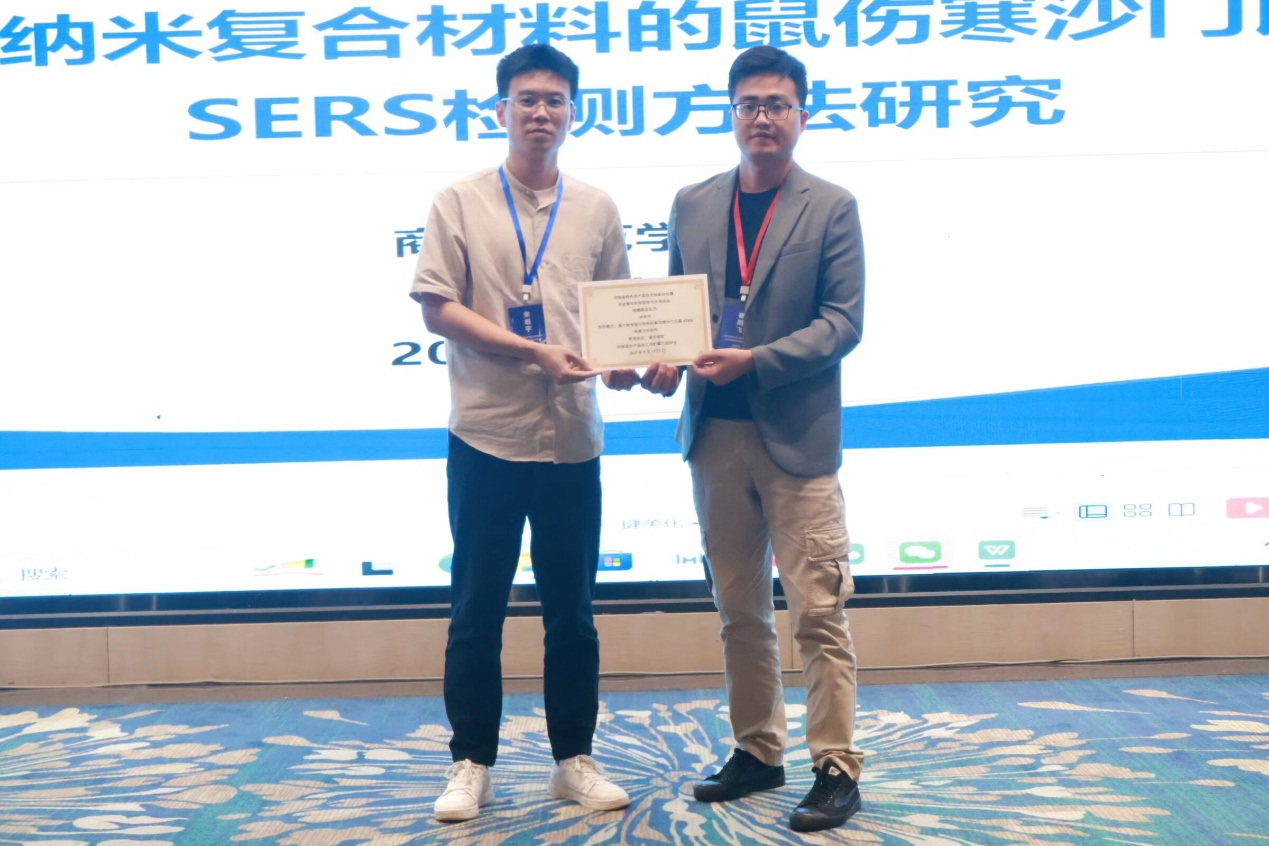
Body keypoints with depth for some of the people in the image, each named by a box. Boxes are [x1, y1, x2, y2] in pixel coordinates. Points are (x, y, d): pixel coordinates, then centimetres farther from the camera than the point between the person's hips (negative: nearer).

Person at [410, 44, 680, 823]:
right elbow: (437, 308, -5)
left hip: (572, 438, 3)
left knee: (571, 609, 10)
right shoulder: (460, 203, 1)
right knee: (477, 608, 6)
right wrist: (534, 353, -15)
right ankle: (471, 764, 18)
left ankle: (575, 758, 22)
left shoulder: (597, 209, 9)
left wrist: (624, 361, -10)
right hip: (486, 436, -2)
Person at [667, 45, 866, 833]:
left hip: (797, 440, -4)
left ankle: (836, 768, 7)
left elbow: (844, 322, -7)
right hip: (715, 435, 5)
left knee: (818, 612, -3)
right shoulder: (692, 205, 11)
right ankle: (757, 752, 25)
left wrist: (754, 360, -18)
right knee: (740, 611, 12)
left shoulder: (831, 206, -1)